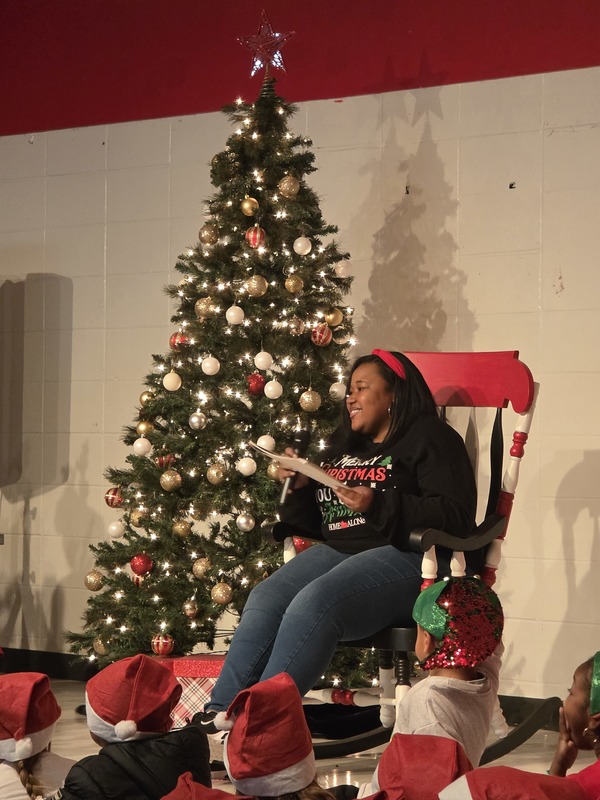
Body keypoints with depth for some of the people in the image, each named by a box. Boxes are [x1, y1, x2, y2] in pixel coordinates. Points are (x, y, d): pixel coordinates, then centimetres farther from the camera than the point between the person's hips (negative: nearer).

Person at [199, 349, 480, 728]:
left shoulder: (429, 438, 4)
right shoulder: (344, 446, 27)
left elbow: (456, 517, -11)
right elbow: (317, 523, 31)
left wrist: (377, 506, -19)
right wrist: (300, 488, 10)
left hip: (406, 558, -7)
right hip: (339, 552, 7)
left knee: (313, 605, -32)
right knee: (265, 600, -21)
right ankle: (219, 712, -27)